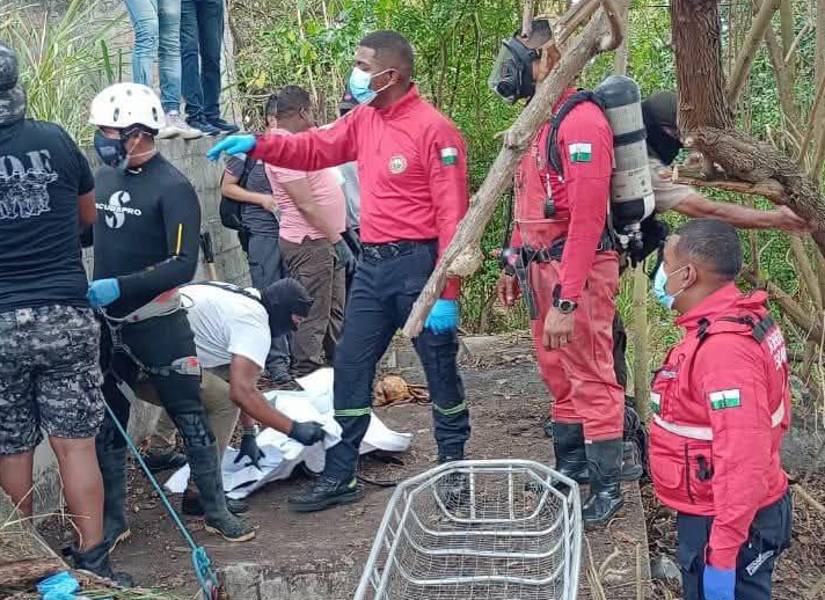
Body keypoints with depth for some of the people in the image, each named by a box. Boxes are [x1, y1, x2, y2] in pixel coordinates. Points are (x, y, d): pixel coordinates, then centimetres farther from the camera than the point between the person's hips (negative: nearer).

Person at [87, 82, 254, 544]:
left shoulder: (173, 188, -14)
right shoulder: (104, 177, 6)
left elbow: (183, 265, -21)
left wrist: (118, 287, -26)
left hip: (158, 324, -6)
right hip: (109, 323, 6)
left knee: (190, 417, 3)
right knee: (107, 424, 11)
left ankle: (217, 510, 17)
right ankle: (113, 519, 23)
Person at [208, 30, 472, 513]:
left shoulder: (434, 130, -15)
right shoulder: (364, 120, 8)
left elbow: (452, 216, -17)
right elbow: (316, 149, 19)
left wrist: (447, 294, -19)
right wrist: (257, 145, 2)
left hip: (418, 264, -7)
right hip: (372, 264, 8)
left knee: (441, 370, 8)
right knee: (351, 370, 9)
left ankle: (454, 469, 25)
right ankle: (340, 477, 19)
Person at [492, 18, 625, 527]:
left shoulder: (581, 122, -18)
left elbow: (587, 217, -23)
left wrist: (565, 301, -25)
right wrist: (514, 265, 18)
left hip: (579, 269, -9)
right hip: (542, 266, 10)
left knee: (591, 379, -2)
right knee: (557, 374, 17)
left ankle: (608, 489, 9)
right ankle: (571, 467, 30)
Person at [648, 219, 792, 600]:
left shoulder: (723, 347, -27)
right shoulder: (742, 322, 5)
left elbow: (742, 461, -30)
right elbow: (767, 418, 14)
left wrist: (722, 556, -27)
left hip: (728, 522, -10)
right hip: (718, 513, 10)